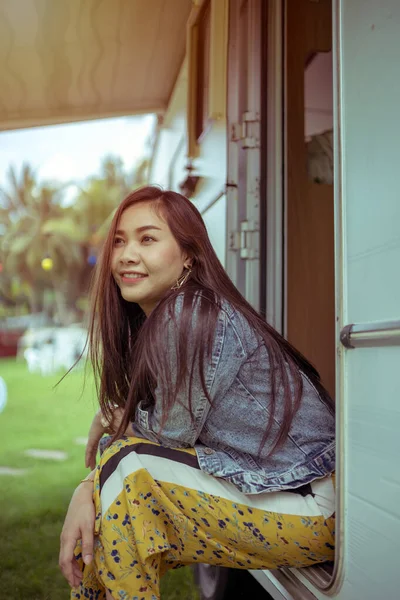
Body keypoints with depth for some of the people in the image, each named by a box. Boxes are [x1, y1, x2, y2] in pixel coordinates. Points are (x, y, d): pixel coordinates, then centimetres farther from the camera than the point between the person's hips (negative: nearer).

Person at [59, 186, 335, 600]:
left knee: (126, 466, -16)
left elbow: (172, 431, -17)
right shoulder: (149, 322, 6)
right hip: (252, 484, 8)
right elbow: (160, 436, 3)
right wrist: (85, 492, -12)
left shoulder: (197, 316, -22)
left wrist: (112, 419, 2)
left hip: (310, 509, -8)